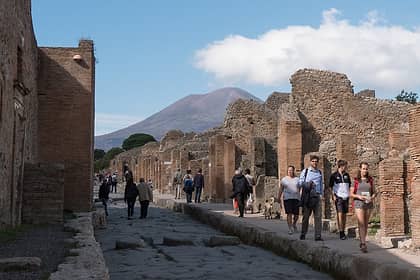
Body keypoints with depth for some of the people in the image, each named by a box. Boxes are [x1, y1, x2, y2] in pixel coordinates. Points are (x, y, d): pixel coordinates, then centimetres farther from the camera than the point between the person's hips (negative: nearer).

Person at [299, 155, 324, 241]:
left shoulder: (319, 172, 16)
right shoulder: (305, 171, 7)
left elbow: (321, 184, 21)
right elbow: (300, 183, 4)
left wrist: (321, 194, 10)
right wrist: (308, 184, -12)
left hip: (317, 196, 2)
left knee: (318, 216, -7)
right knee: (306, 216, 4)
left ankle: (318, 236, -7)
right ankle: (303, 234, 17)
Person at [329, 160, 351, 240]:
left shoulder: (347, 175, 11)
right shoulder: (334, 175, -2)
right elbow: (331, 187, 1)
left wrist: (350, 194, 11)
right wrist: (333, 196, -9)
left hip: (346, 197, 5)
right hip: (338, 197, -5)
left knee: (344, 215, 8)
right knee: (340, 214, -12)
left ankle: (343, 231, 17)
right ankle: (341, 233, -14)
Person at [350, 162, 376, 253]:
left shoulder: (370, 180, 8)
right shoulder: (356, 180, 1)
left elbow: (374, 192, 12)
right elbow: (351, 193, 2)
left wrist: (372, 198, -10)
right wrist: (359, 196, -16)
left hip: (368, 204, 3)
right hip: (359, 204, -3)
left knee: (366, 225, 9)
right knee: (361, 224, -12)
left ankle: (362, 242, 22)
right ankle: (363, 245, -17)